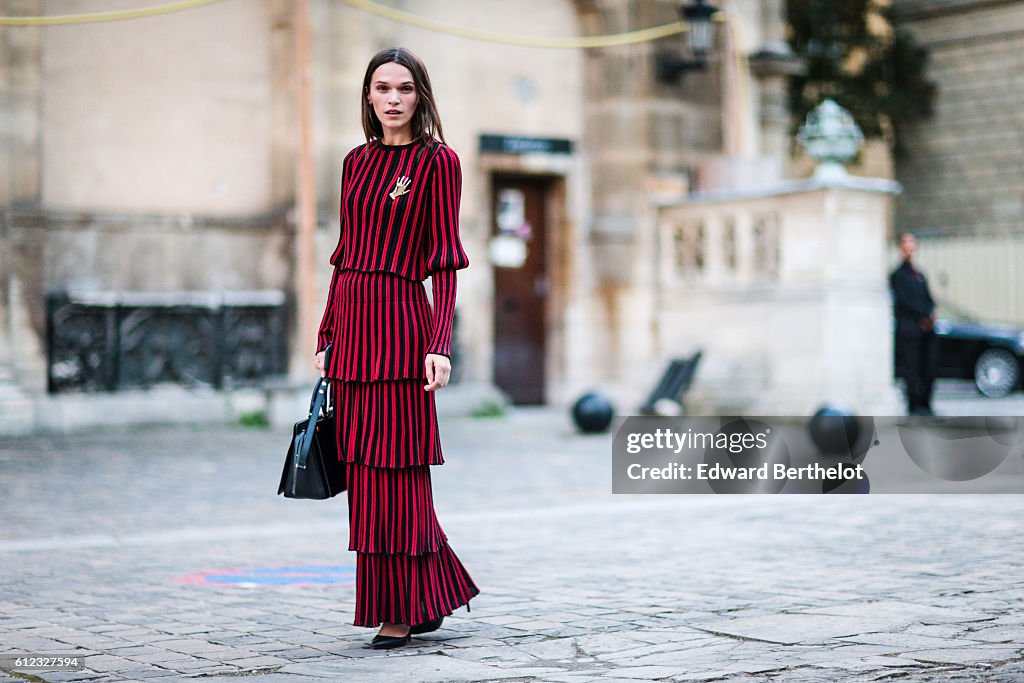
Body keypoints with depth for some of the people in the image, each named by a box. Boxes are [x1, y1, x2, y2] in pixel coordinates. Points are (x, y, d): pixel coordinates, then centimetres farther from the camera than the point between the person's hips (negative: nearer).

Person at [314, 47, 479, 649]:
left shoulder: (438, 161, -3)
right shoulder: (358, 161, 15)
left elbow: (445, 262, -8)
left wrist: (439, 345, -16)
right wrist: (326, 339, 13)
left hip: (399, 318, -7)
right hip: (350, 324, 7)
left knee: (394, 467, -4)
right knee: (366, 467, 9)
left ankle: (402, 611, 7)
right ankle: (433, 594, 23)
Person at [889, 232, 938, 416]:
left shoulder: (920, 275, 22)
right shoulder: (898, 275, 1)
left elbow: (929, 300, 17)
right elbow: (904, 300, -9)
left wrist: (930, 315, -4)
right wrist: (925, 315, -11)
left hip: (926, 330, 6)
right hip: (909, 330, -6)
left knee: (928, 369, 3)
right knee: (912, 368, -7)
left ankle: (925, 404, 9)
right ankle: (914, 405, -3)